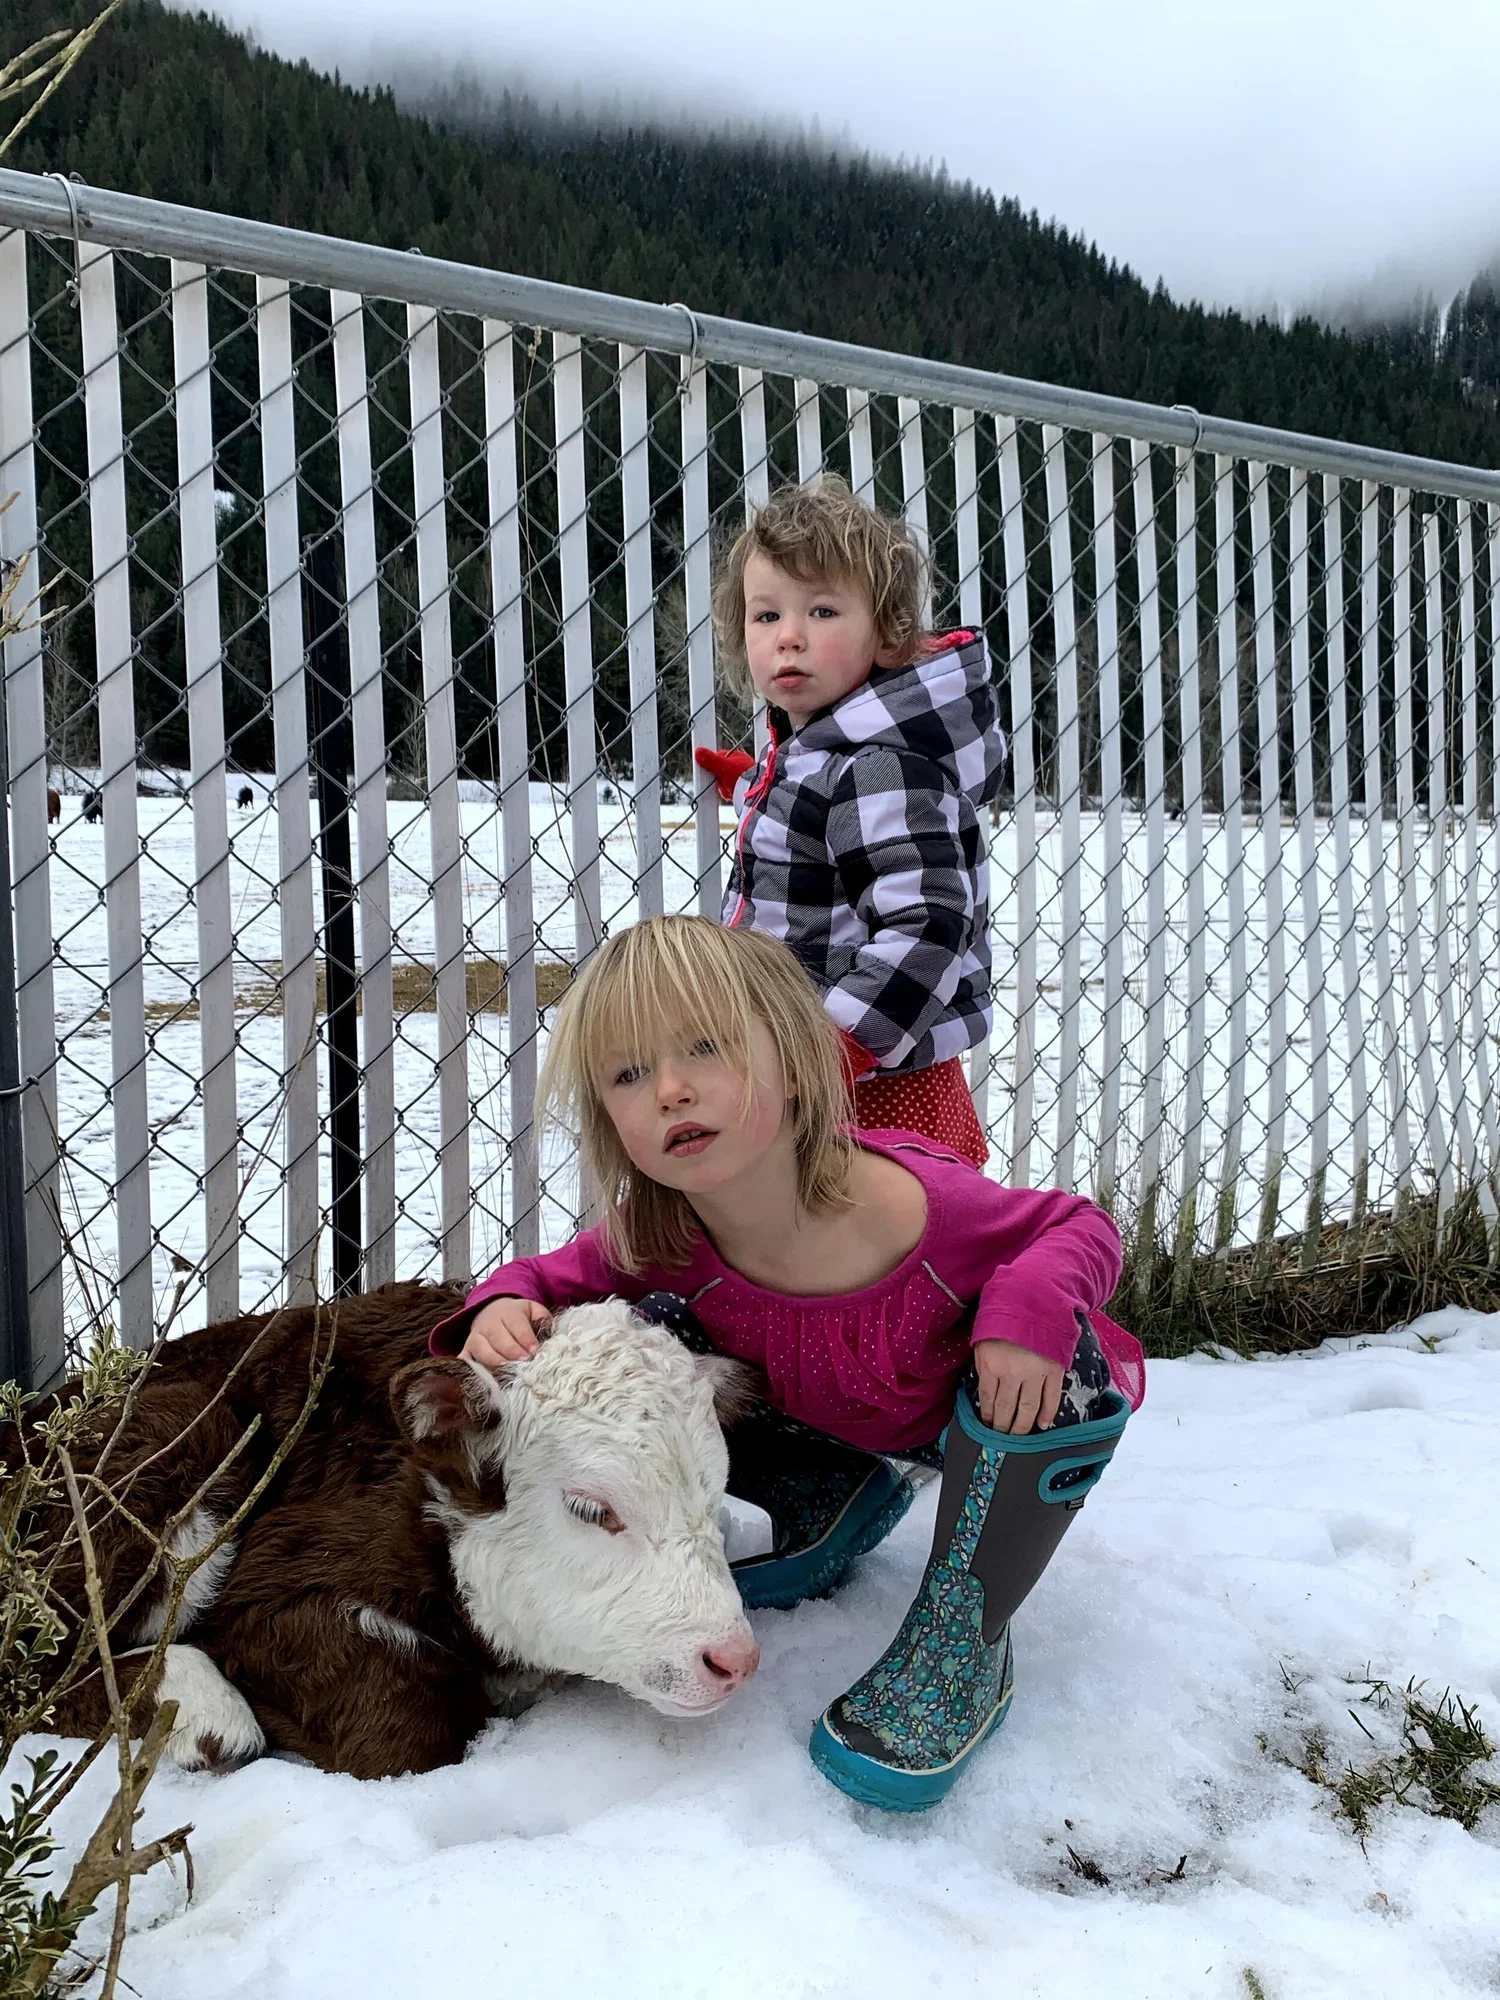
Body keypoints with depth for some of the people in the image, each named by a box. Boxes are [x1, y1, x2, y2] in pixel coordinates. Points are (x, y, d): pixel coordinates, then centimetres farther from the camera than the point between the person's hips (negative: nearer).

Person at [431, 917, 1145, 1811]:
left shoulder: (917, 1208, -40)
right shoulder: (659, 1237, -28)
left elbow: (1085, 1227, -23)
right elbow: (559, 1277, -8)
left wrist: (1032, 1300, -46)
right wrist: (504, 1307, -33)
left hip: (980, 1411, -3)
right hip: (829, 1417, 4)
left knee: (1060, 1352, -36)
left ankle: (963, 1637, -13)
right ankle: (845, 1502, 10)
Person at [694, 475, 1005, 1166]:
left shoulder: (880, 771, -21)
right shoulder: (808, 750, 9)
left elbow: (927, 928, -28)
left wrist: (829, 1054, -31)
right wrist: (752, 784, 33)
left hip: (876, 1093, -10)